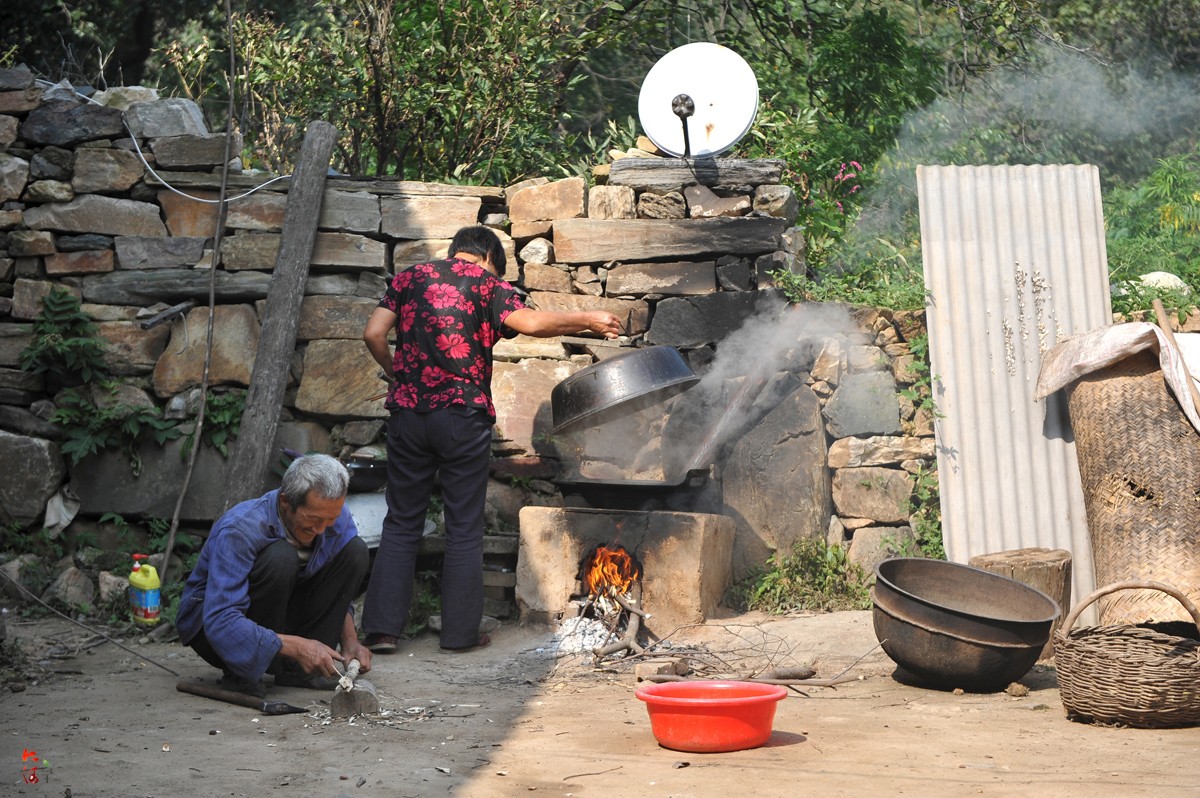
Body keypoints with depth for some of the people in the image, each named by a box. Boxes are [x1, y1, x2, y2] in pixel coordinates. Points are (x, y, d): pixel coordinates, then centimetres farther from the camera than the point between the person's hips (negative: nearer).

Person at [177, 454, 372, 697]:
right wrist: (296, 646, -43)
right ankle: (240, 674, -16)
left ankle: (296, 669, -8)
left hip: (276, 617, 7)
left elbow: (338, 592, 5)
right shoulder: (240, 529, -31)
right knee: (281, 557, -34)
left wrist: (350, 639, -13)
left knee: (355, 550, -11)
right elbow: (220, 622, -38)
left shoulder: (335, 515, -12)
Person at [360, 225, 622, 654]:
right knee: (464, 528, 6)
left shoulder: (409, 278, 13)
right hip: (464, 415, -3)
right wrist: (588, 320, -4)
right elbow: (531, 322, -15)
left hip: (408, 411, 3)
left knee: (402, 522, 10)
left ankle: (382, 627, 6)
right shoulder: (486, 284, 2)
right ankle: (460, 631, 9)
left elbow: (373, 334, 4)